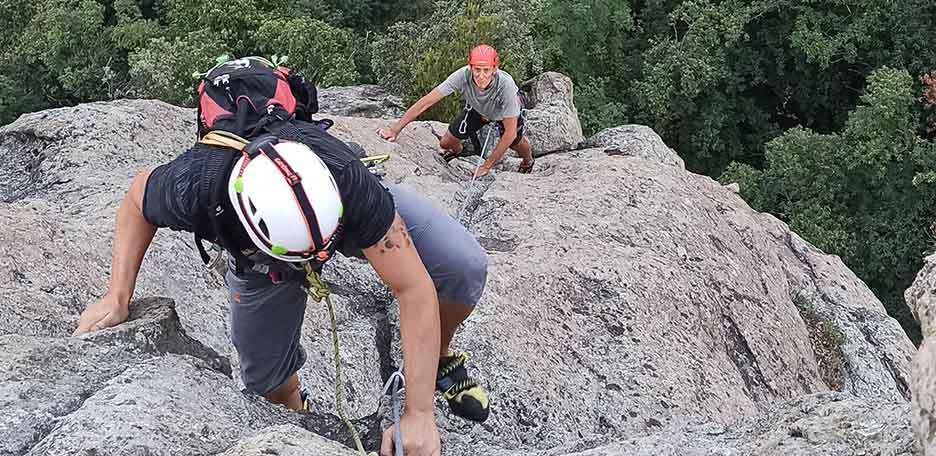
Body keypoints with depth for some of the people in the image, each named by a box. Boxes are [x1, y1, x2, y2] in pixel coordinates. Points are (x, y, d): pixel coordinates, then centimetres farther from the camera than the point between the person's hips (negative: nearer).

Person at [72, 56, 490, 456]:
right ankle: (298, 416, 47)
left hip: (351, 207, -1)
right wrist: (117, 296, -18)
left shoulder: (348, 179, -45)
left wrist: (418, 415, -38)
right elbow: (138, 198, -14)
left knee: (464, 267, -23)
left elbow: (415, 289, -39)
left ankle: (438, 358, 9)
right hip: (256, 250, 1)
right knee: (264, 372, 9)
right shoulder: (194, 189, -41)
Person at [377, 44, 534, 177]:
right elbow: (426, 102, -34)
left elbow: (509, 133, -36)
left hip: (505, 109, -1)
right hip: (476, 107, 1)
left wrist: (486, 166, -32)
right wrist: (394, 130, -36)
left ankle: (528, 161, 29)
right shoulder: (463, 76, -39)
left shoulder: (505, 84, -44)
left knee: (514, 142, -11)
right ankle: (456, 150, 39)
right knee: (446, 144, -2)